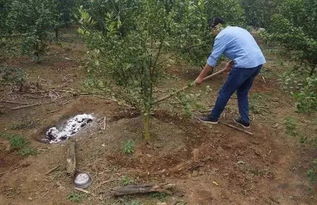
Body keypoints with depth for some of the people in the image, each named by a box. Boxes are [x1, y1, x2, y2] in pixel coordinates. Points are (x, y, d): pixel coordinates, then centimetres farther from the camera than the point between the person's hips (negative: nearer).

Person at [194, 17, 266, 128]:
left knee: (225, 92, 5)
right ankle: (244, 120, 26)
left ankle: (213, 117, 18)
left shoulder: (221, 36, -3)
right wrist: (231, 63, 27)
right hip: (258, 61, 9)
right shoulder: (236, 29, 22)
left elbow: (212, 59, -4)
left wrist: (200, 77, 2)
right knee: (243, 92, 22)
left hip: (245, 64, -9)